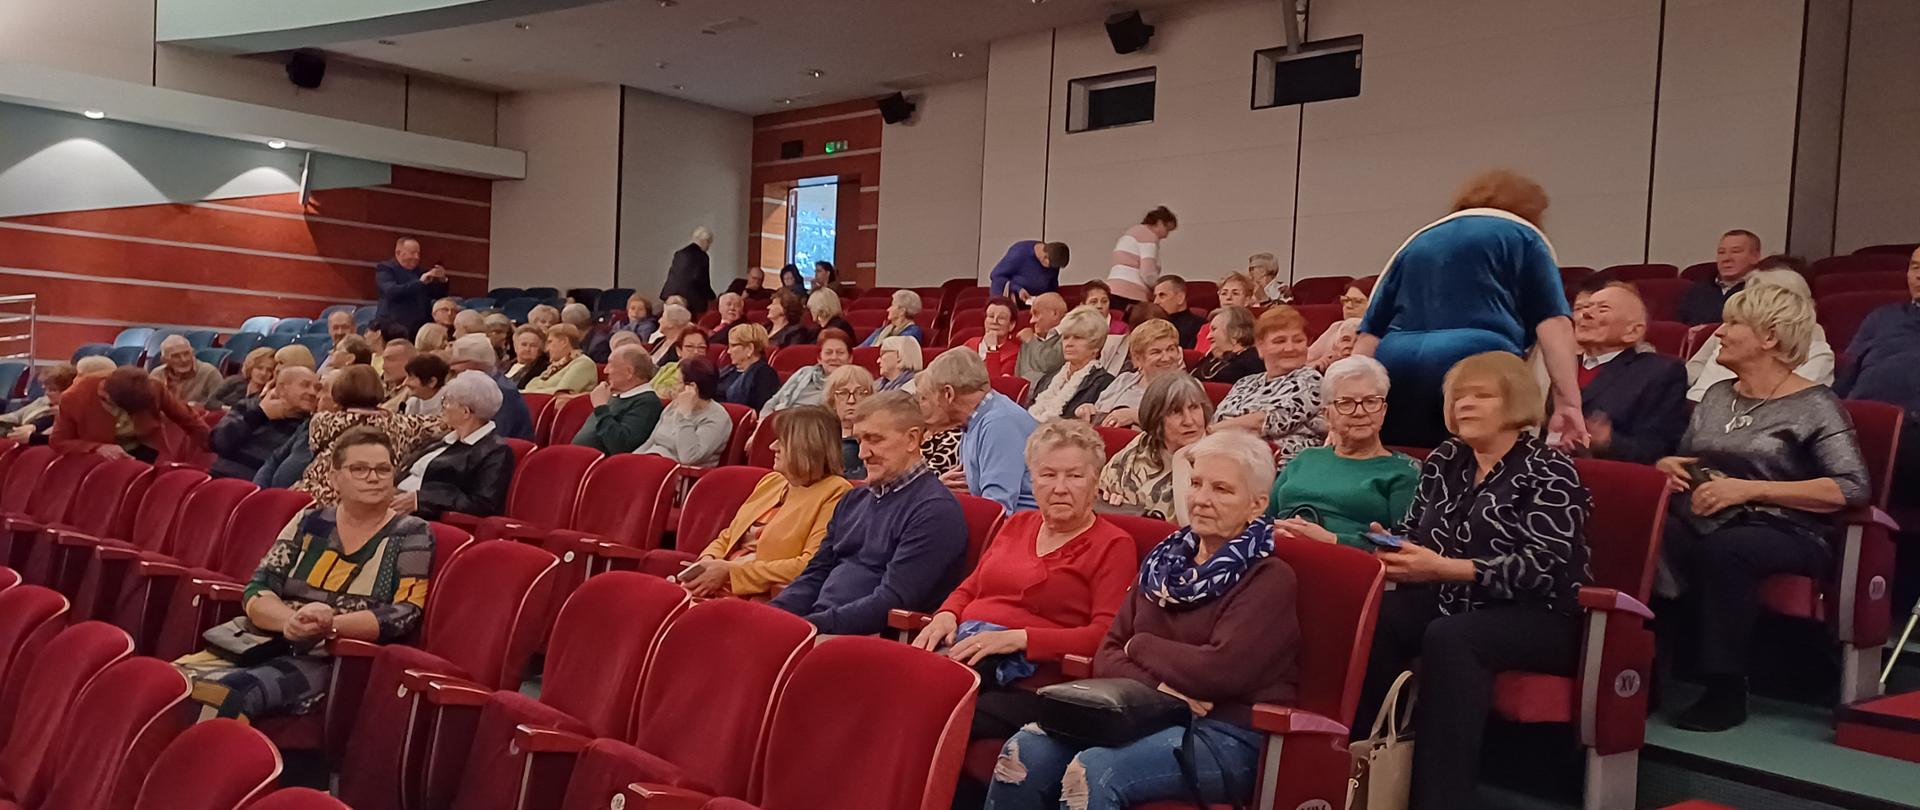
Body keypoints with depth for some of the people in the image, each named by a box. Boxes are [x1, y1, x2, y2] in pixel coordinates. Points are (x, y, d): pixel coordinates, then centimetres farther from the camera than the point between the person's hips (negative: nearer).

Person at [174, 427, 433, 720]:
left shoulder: (412, 534, 1)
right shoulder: (310, 521, 11)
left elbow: (405, 615, -9)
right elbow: (255, 592, 4)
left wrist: (330, 625, -23)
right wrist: (289, 620, -18)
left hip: (335, 665, -4)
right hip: (266, 644, 4)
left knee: (224, 698, -28)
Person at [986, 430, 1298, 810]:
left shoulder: (1270, 579, -3)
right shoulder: (1166, 559, 16)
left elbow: (1220, 669, -18)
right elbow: (1107, 656, 10)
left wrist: (1140, 646, -2)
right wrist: (1159, 688, -11)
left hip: (1225, 738, -6)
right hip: (1148, 716, 6)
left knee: (1092, 772, -31)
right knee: (1023, 753, -20)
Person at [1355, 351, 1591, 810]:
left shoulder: (1548, 472, -6)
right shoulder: (1443, 461, 13)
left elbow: (1542, 568, -18)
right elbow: (1413, 530, 21)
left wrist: (1443, 568, -26)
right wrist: (1392, 546, -6)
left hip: (1538, 620, -5)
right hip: (1449, 603, 6)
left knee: (1447, 638, -36)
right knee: (1372, 621, -25)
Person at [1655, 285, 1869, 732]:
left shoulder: (1815, 405, -1)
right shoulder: (1717, 394, 19)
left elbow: (1853, 489, -11)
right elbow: (1683, 459, 29)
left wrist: (1750, 489, -16)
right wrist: (1668, 465, 3)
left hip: (1783, 532, -5)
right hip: (1702, 522, 5)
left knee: (1723, 550, -39)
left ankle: (1726, 690, -25)